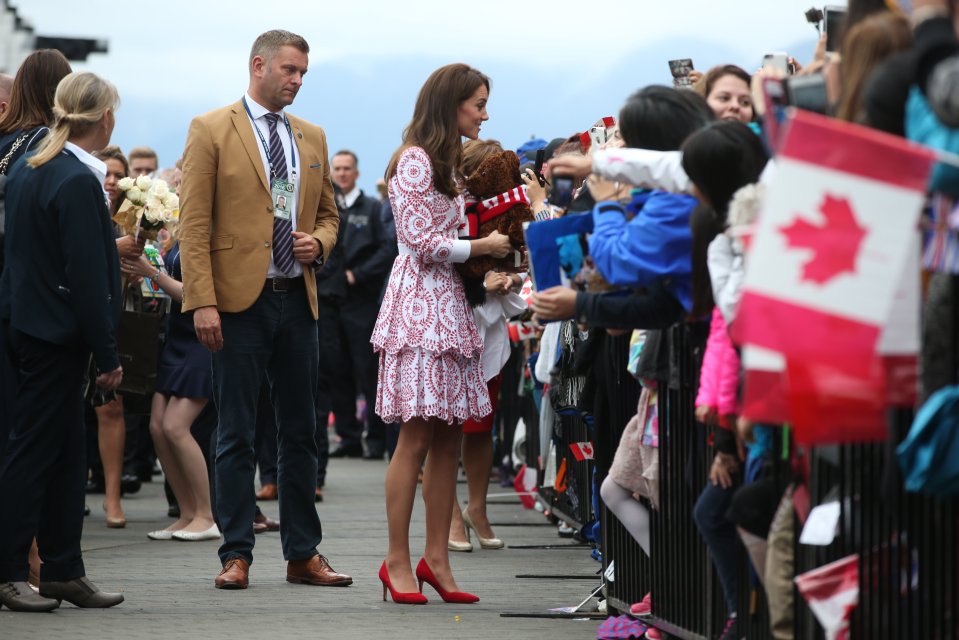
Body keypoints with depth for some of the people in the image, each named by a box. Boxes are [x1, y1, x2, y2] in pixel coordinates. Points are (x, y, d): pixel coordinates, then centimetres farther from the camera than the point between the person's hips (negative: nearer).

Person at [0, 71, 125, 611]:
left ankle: (64, 570, 18)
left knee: (67, 454, 13)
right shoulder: (79, 182, -19)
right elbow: (87, 276, -20)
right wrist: (108, 354, -15)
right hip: (59, 333, -9)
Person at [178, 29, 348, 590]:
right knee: (237, 435, 0)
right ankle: (237, 555, 5)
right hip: (240, 301, -5)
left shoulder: (312, 138, 14)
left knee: (301, 433, 8)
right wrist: (203, 302, -14)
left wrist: (319, 242, -1)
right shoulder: (212, 131, -2)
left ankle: (303, 554, 14)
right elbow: (194, 224, -7)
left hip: (298, 300, 5)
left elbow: (329, 213, 23)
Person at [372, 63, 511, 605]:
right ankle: (398, 561, -5)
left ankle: (436, 557, 7)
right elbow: (420, 240, -14)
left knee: (449, 438, 5)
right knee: (418, 436, -9)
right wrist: (479, 248, -6)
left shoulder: (449, 163, 21)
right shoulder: (415, 160, -9)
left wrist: (489, 262, 9)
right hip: (421, 302, -9)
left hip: (451, 305, 9)